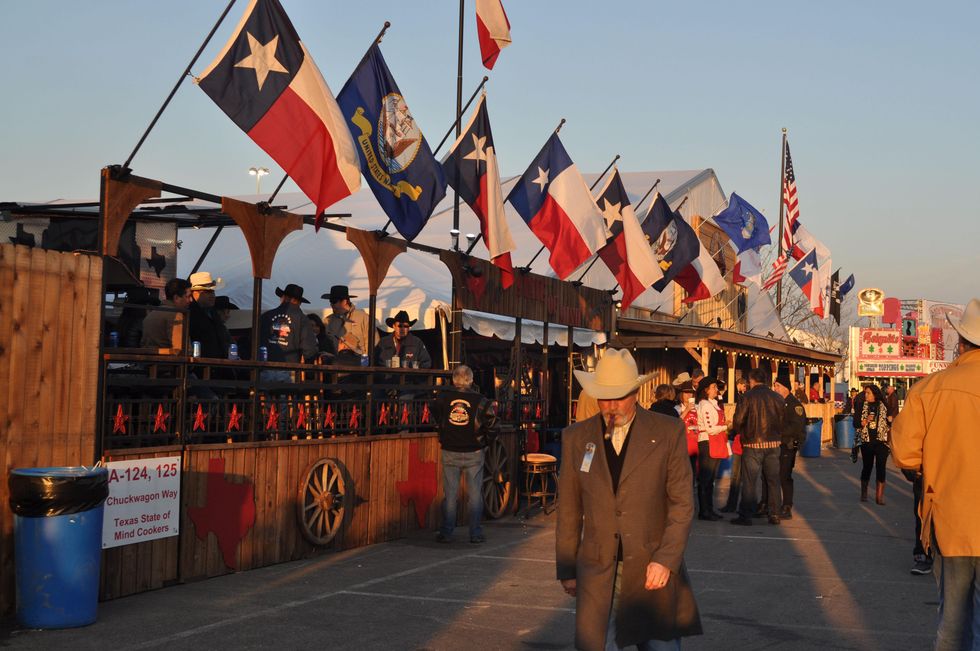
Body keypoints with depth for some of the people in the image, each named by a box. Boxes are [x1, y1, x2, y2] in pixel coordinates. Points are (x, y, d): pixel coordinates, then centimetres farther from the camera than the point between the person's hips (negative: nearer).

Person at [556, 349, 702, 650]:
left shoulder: (668, 432, -3)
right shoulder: (576, 437, 4)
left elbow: (682, 503, -4)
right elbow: (569, 509, 7)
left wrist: (666, 560, -13)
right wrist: (566, 569, 7)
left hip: (653, 568, -1)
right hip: (597, 573, 2)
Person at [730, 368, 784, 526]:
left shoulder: (748, 396, -8)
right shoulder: (777, 397, 3)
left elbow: (737, 420, -11)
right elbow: (783, 420, 5)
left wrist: (743, 434, 7)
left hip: (753, 444, -4)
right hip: (773, 444, 4)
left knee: (748, 481, 0)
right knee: (773, 480, 11)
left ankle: (746, 516, 0)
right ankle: (774, 514, 12)